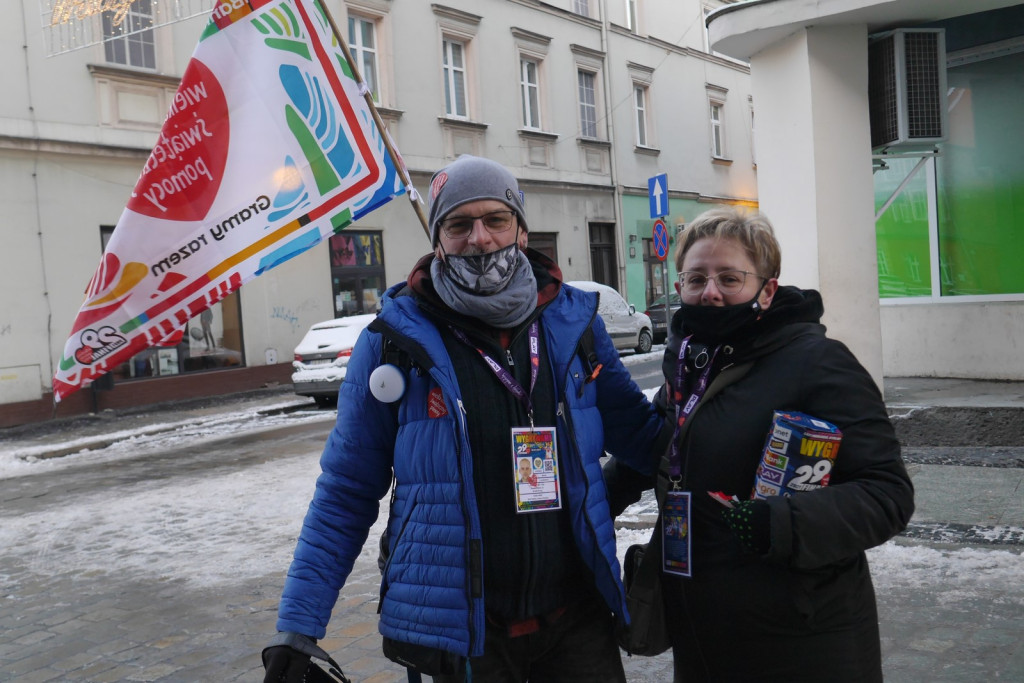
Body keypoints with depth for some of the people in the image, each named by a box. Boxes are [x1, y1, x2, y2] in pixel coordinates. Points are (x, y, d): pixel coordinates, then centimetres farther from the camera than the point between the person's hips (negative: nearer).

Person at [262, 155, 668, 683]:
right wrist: (298, 627, -6)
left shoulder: (572, 321, -1)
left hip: (578, 618, 3)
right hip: (463, 629, -2)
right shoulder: (394, 340, -8)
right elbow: (345, 494, -3)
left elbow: (637, 432, 12)